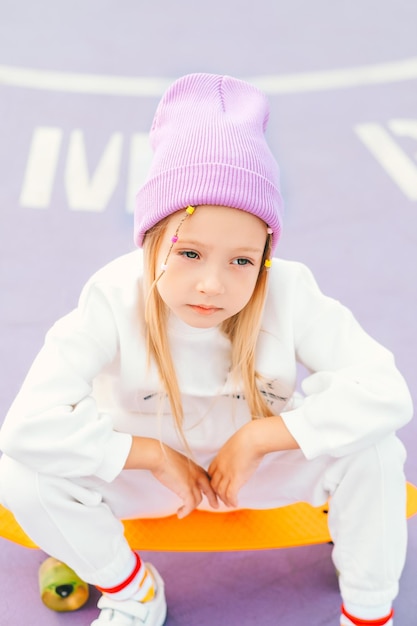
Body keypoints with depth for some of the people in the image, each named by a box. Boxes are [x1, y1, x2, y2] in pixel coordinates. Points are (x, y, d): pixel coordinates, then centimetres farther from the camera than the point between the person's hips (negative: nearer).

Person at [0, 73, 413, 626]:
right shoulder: (115, 300, -27)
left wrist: (258, 436, -30)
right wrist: (156, 455, -27)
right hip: (149, 471, 0)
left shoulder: (289, 294, -24)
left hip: (260, 466, 0)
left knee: (372, 445, -26)